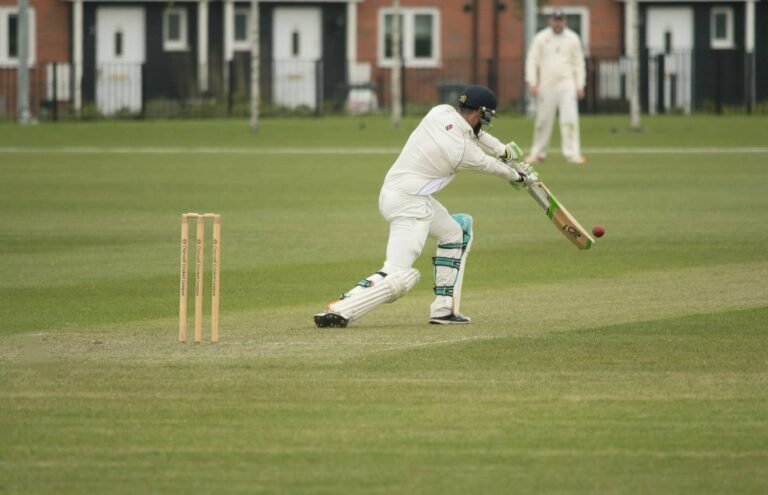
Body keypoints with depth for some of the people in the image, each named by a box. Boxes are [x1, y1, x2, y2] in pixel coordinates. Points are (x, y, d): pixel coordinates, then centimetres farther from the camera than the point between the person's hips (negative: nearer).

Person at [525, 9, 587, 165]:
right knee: (543, 120, 3)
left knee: (570, 119, -11)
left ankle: (573, 153, -14)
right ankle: (538, 153, 15)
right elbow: (532, 60, 1)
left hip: (567, 86, 0)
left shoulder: (573, 38, 7)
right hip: (546, 86, 0)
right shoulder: (540, 38, 3)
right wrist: (532, 83, -9)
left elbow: (578, 62, 8)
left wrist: (580, 85, 1)